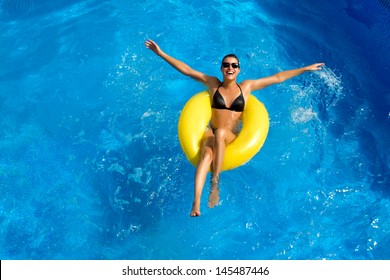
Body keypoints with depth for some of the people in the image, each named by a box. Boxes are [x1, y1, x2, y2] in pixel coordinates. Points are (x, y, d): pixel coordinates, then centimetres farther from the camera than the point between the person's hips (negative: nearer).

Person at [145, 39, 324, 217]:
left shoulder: (247, 86, 9)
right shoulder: (213, 84, 9)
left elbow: (277, 78, 12)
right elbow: (185, 70, 7)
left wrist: (306, 69, 14)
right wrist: (160, 53, 5)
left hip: (232, 137, 0)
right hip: (211, 133, 0)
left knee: (220, 133, -37)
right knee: (206, 154, -34)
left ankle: (215, 183, -34)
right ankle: (196, 202, -46)